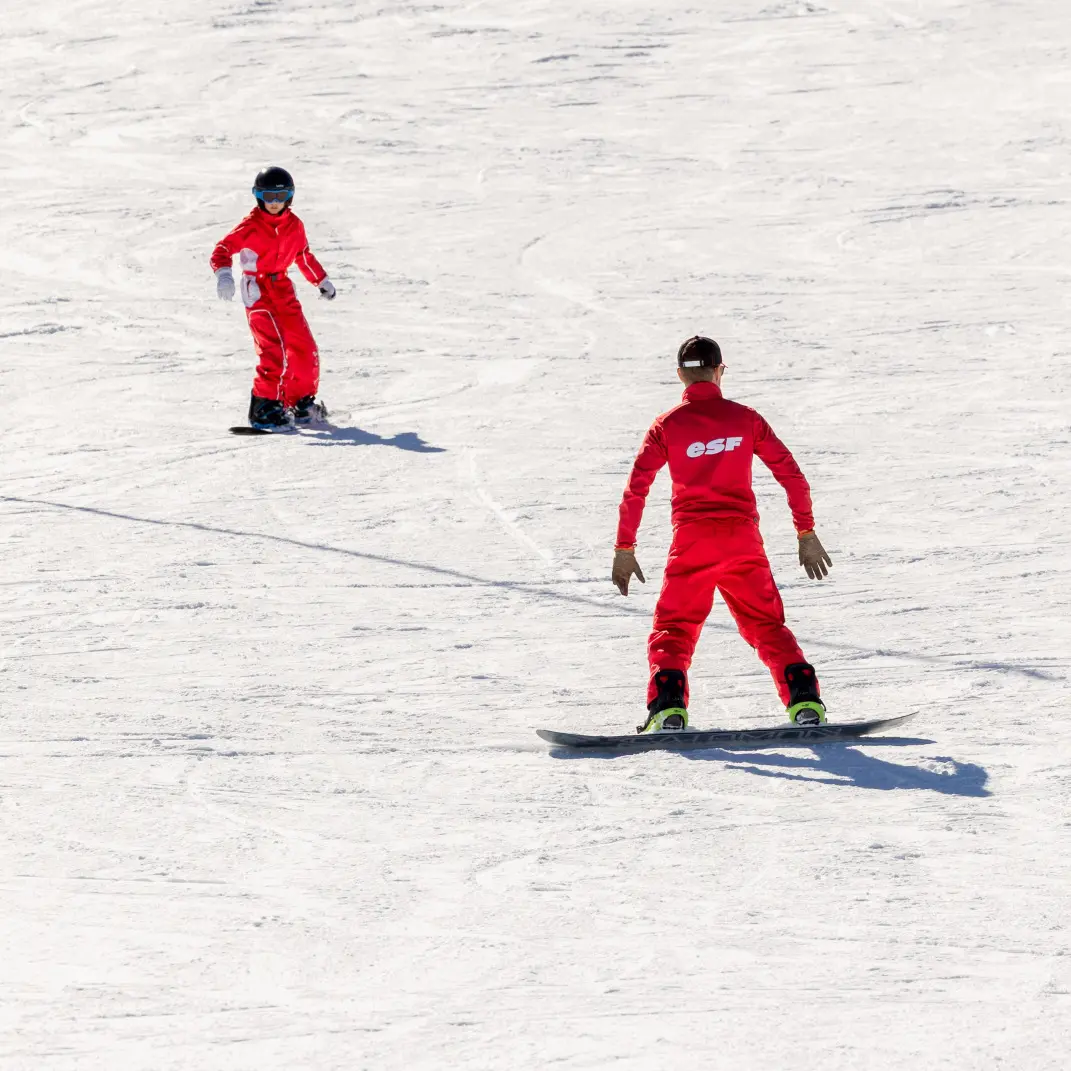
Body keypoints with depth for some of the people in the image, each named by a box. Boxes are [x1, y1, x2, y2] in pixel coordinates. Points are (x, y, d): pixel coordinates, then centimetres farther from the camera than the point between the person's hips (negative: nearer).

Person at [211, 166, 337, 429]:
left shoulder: (294, 226, 8)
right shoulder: (251, 226, -9)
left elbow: (304, 255, 25)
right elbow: (223, 249, -14)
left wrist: (322, 280, 32)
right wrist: (223, 274, -33)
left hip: (283, 291, 6)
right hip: (257, 293, -6)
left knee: (304, 348, 6)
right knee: (274, 349, -19)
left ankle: (300, 400, 22)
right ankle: (265, 405, -15)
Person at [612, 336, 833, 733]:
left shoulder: (667, 425, 1)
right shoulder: (745, 418, 5)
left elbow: (635, 490, -2)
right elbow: (791, 475, 6)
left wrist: (624, 549, 5)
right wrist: (806, 533, 14)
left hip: (691, 541, -1)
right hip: (743, 540, 1)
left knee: (673, 629, 8)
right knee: (766, 625, 13)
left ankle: (667, 707, -12)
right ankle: (804, 700, -1)